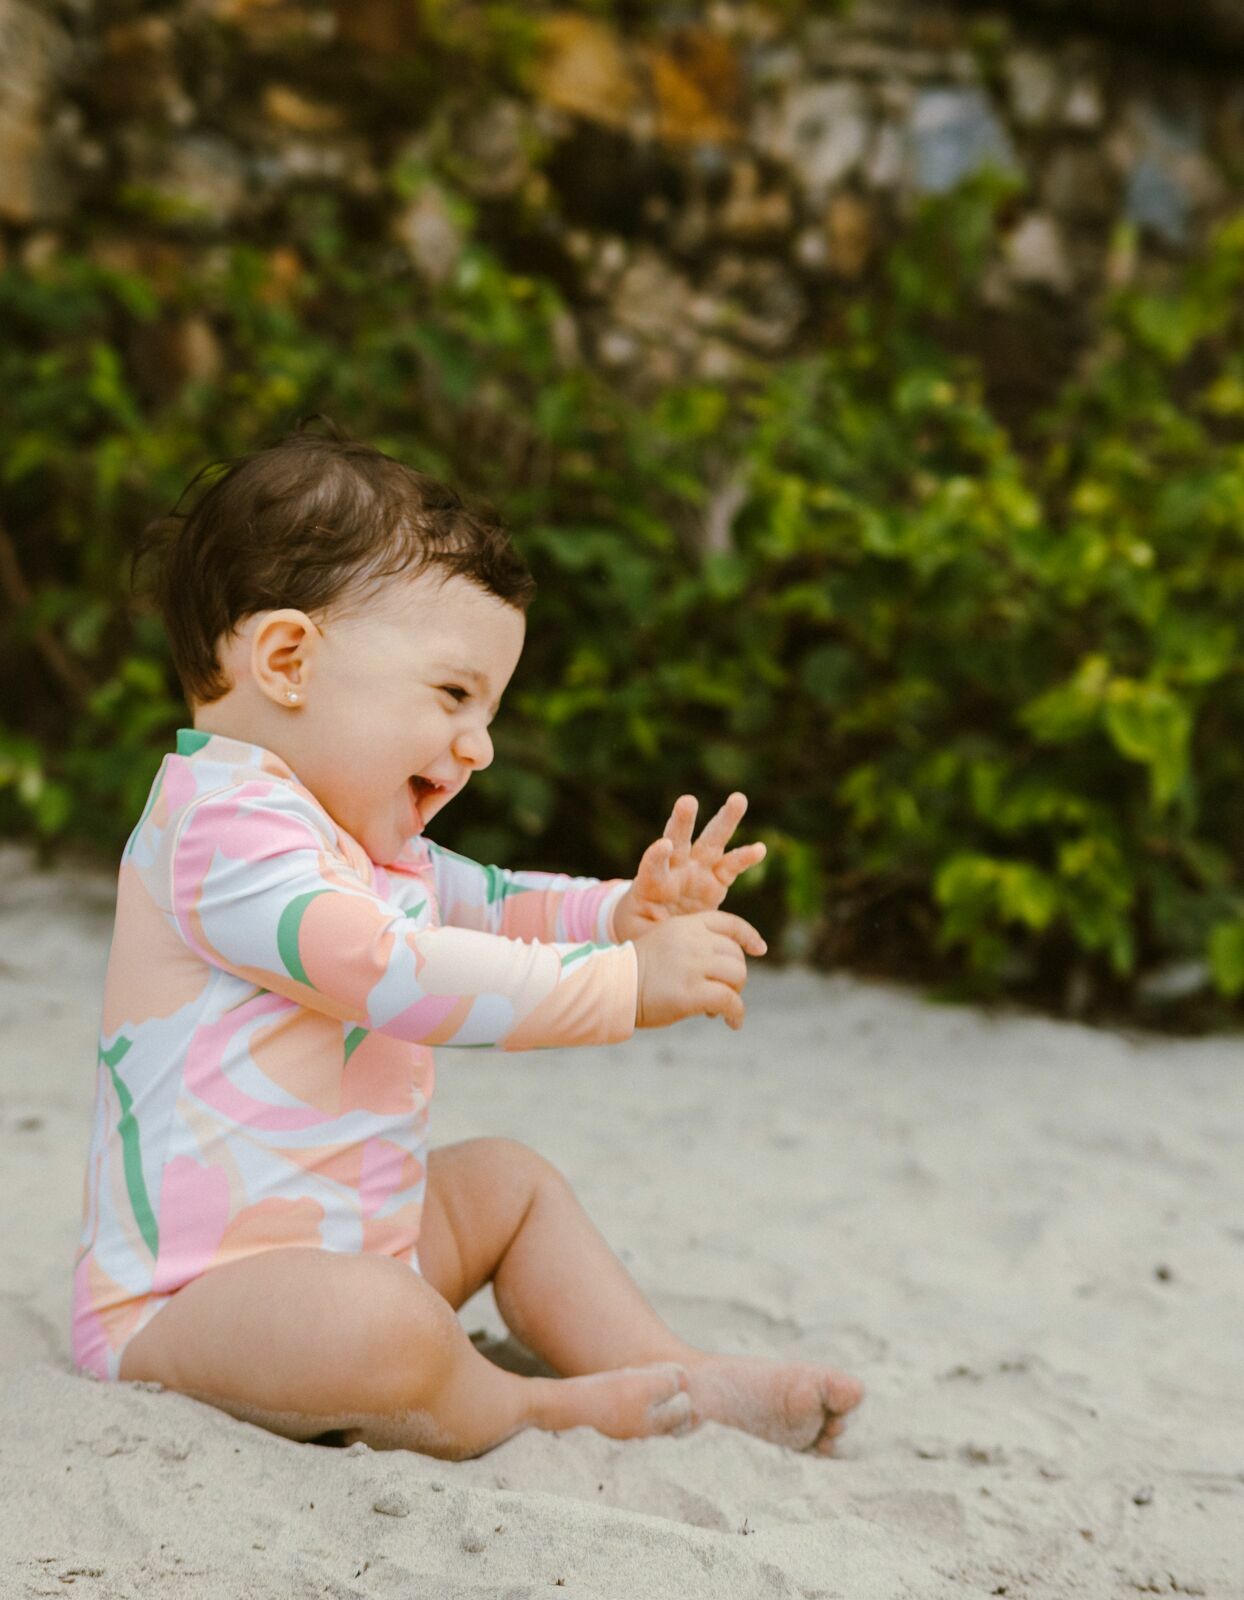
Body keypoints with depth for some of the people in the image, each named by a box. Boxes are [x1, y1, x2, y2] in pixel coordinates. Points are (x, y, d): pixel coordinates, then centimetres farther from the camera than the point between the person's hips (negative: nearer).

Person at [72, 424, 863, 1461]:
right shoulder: (222, 825, -21)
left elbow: (487, 906, 22)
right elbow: (394, 975, -31)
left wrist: (629, 911, 1)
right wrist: (626, 984, -30)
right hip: (187, 1305, -10)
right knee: (384, 1333, -36)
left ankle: (676, 1377, 18)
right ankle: (532, 1413, -8)